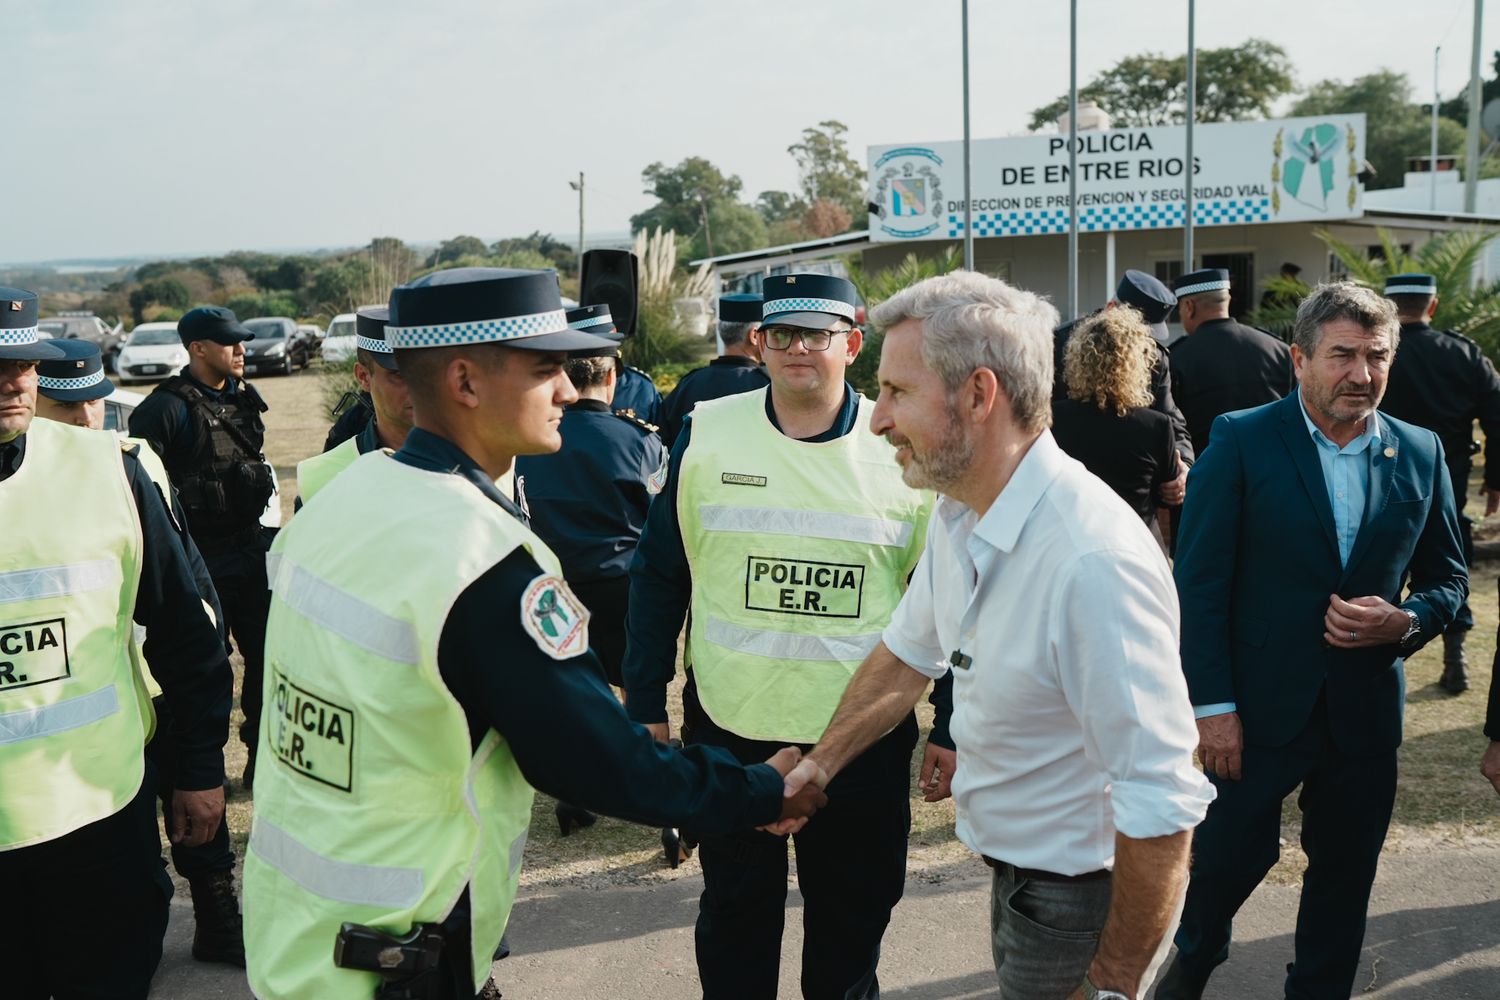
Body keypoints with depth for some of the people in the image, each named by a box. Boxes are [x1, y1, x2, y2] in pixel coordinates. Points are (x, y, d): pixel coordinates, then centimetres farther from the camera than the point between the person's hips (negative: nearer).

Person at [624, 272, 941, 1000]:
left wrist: (951, 727, 0)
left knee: (853, 915, 17)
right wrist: (645, 703, 0)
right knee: (735, 911, 17)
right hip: (728, 726, 0)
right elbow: (659, 576, 2)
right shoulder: (706, 434, -5)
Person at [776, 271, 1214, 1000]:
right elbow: (907, 652, 12)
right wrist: (821, 762, 9)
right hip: (1011, 865, 8)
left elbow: (1162, 808, -30)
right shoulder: (958, 515, -4)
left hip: (1079, 895, -8)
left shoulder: (1093, 558, -33)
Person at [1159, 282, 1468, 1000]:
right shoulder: (1242, 441, -9)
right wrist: (1211, 705, -13)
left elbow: (1447, 576, 12)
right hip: (1259, 704, -3)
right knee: (1233, 853, 8)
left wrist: (1404, 621, -11)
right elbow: (1199, 582, -10)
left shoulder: (1420, 455, 3)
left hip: (1366, 713, 4)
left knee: (1344, 873, 15)